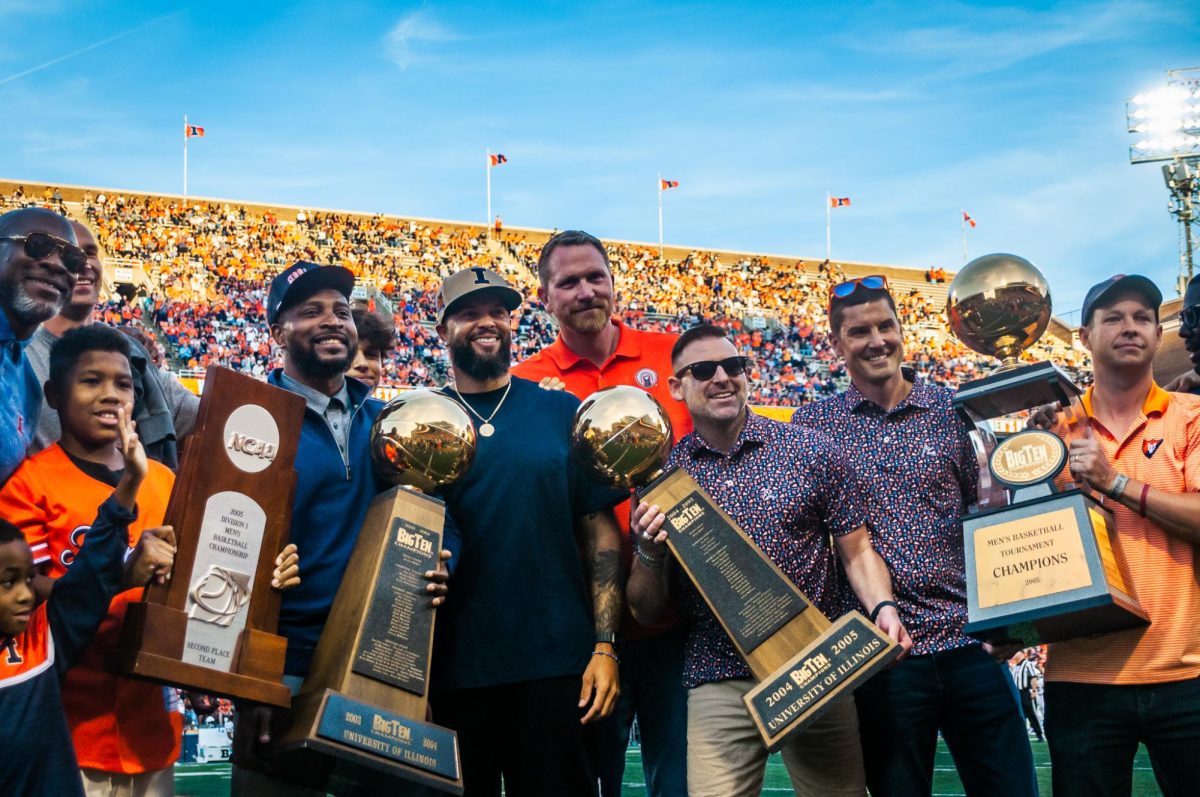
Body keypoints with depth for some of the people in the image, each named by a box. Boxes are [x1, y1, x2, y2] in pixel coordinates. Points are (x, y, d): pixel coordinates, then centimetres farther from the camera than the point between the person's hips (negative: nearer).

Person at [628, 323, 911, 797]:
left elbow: (855, 551, 7)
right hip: (718, 683, 0)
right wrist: (649, 553, -13)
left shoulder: (812, 453, 2)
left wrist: (882, 607, -12)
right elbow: (647, 611, 7)